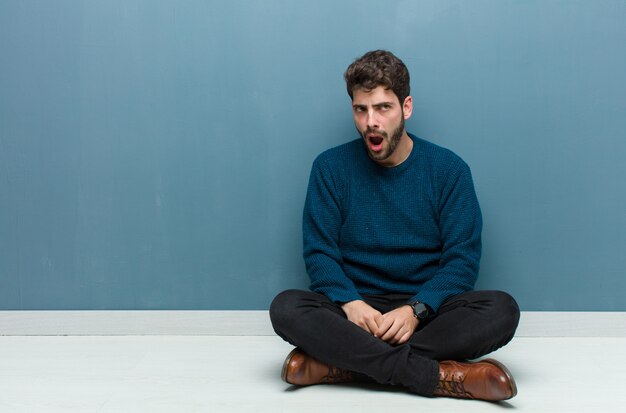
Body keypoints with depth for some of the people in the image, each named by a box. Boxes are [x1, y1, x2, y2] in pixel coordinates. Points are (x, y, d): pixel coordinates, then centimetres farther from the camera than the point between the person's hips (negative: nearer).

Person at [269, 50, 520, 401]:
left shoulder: (449, 169, 1)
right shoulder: (330, 168, 3)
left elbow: (463, 258, -3)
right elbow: (319, 252, 0)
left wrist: (416, 309, -20)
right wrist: (350, 302, -20)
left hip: (429, 311, 0)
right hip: (355, 309, 0)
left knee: (502, 309, -28)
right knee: (286, 307, -29)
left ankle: (343, 363, -30)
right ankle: (442, 376, -33)